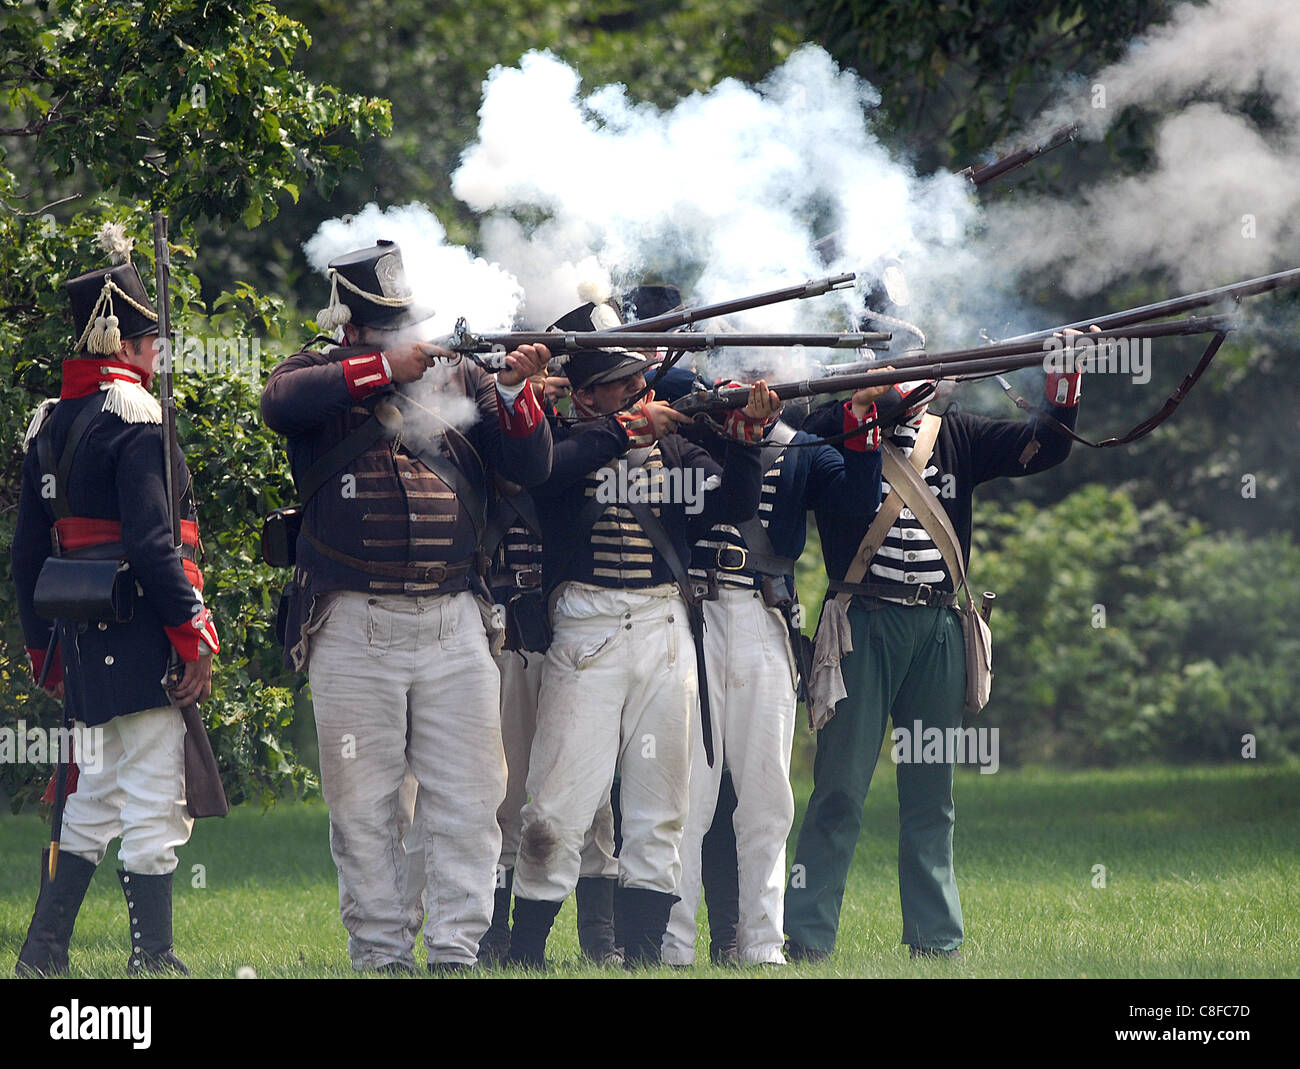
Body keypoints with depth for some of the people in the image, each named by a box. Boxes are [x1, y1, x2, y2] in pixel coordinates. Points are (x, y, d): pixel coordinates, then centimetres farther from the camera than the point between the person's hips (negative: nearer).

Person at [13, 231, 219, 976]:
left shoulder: (50, 424, 13)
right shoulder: (133, 415, -12)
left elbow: (28, 551, 16)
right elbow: (153, 542, -19)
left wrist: (44, 647, 22)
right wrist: (194, 637, -15)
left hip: (82, 636, 8)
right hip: (138, 635, -8)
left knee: (96, 799, 17)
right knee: (154, 808, -4)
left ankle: (44, 955, 18)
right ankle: (153, 960, -4)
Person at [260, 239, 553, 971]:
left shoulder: (457, 379, 14)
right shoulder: (321, 377, 6)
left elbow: (532, 466, 9)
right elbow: (280, 402, -18)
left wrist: (515, 390, -8)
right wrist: (383, 368, -19)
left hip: (454, 627, 2)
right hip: (355, 628, -2)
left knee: (468, 795, -1)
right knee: (365, 804, 2)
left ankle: (458, 950, 2)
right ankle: (380, 952, 8)